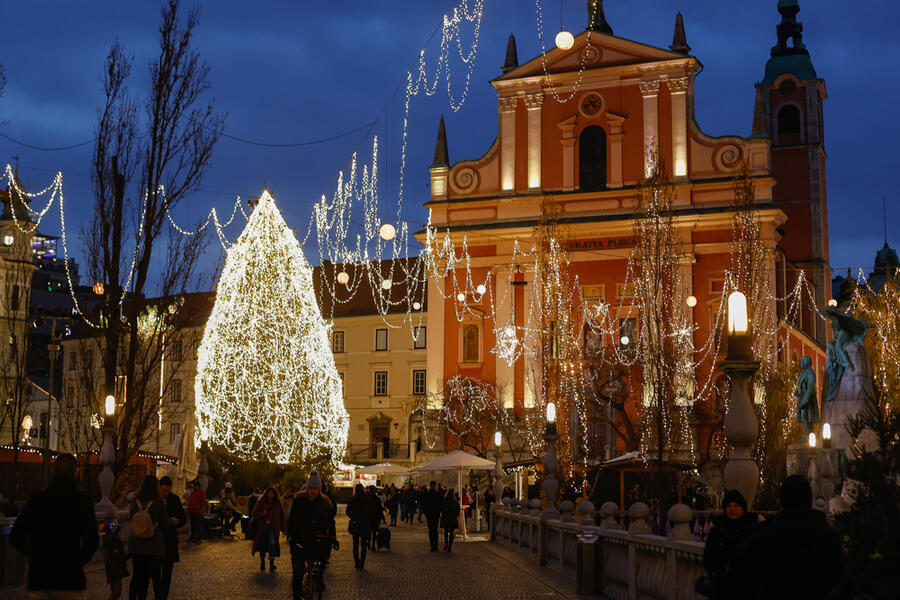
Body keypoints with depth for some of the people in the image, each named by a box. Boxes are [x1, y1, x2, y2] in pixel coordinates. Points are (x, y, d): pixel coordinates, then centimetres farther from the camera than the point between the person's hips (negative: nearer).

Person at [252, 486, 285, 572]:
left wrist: (282, 528, 6)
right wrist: (262, 514, -17)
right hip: (262, 527, 1)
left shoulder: (277, 503, 6)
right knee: (263, 544, 8)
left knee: (272, 543, -17)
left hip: (273, 527, -1)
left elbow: (281, 516, 10)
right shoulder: (261, 502, 4)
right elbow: (254, 513, 4)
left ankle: (271, 565, -16)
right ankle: (262, 563, 27)